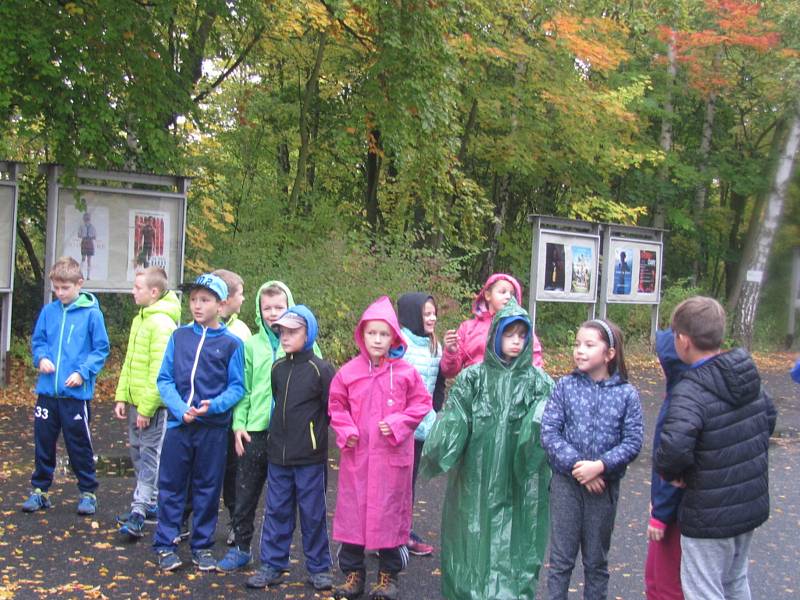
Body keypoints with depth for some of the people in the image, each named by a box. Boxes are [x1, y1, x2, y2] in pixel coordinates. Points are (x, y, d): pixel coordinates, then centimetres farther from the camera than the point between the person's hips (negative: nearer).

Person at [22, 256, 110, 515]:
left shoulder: (92, 313, -6)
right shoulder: (48, 311, 4)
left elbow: (101, 349, -4)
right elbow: (37, 341, 13)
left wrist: (83, 372, -15)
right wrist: (41, 358, -8)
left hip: (76, 393, -4)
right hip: (47, 390, 4)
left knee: (79, 445, 5)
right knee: (43, 442, 13)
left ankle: (88, 492, 19)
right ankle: (40, 489, 28)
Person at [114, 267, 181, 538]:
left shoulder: (162, 323, -16)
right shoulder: (140, 320, 13)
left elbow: (160, 371, -20)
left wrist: (147, 408, -20)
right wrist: (121, 396, 13)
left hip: (153, 405, -9)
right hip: (135, 402, 10)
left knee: (149, 456, -5)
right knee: (138, 452, 15)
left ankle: (139, 511, -3)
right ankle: (150, 504, 25)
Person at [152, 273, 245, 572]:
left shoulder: (232, 343, -2)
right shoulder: (179, 336, 3)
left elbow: (237, 387, -3)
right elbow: (164, 379, 1)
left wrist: (214, 405, -20)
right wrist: (181, 409, -14)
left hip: (214, 427, -1)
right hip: (178, 424, 1)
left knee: (208, 488, 10)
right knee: (171, 485, 8)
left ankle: (202, 546, 23)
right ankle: (165, 544, 21)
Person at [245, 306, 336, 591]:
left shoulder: (321, 369, -10)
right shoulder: (277, 368, 6)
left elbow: (331, 409, -5)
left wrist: (313, 429, 1)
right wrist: (279, 431, 13)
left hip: (310, 457, -5)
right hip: (278, 454, 5)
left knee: (313, 513, 5)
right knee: (277, 511, 11)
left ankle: (319, 568, 18)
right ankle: (272, 565, 22)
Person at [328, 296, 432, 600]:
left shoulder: (405, 372, -5)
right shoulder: (348, 372, -1)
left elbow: (421, 403, 1)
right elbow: (336, 405, 8)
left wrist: (398, 424, -11)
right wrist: (345, 430, -5)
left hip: (392, 455, -1)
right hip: (356, 454, 2)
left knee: (390, 510, 8)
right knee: (352, 510, 9)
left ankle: (389, 575, 25)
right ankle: (353, 572, 24)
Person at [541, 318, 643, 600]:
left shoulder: (626, 393, -5)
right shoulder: (565, 386, -5)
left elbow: (633, 442, -7)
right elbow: (549, 432, -9)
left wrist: (600, 466, -18)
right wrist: (576, 465, -17)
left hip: (604, 485, 0)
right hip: (566, 481, 0)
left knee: (596, 560, 15)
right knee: (561, 557, 8)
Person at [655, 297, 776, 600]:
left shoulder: (691, 391, -26)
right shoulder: (749, 377, 0)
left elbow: (673, 447, -38)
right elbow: (768, 417, 17)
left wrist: (669, 472, -16)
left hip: (711, 516, -8)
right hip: (753, 506, 8)